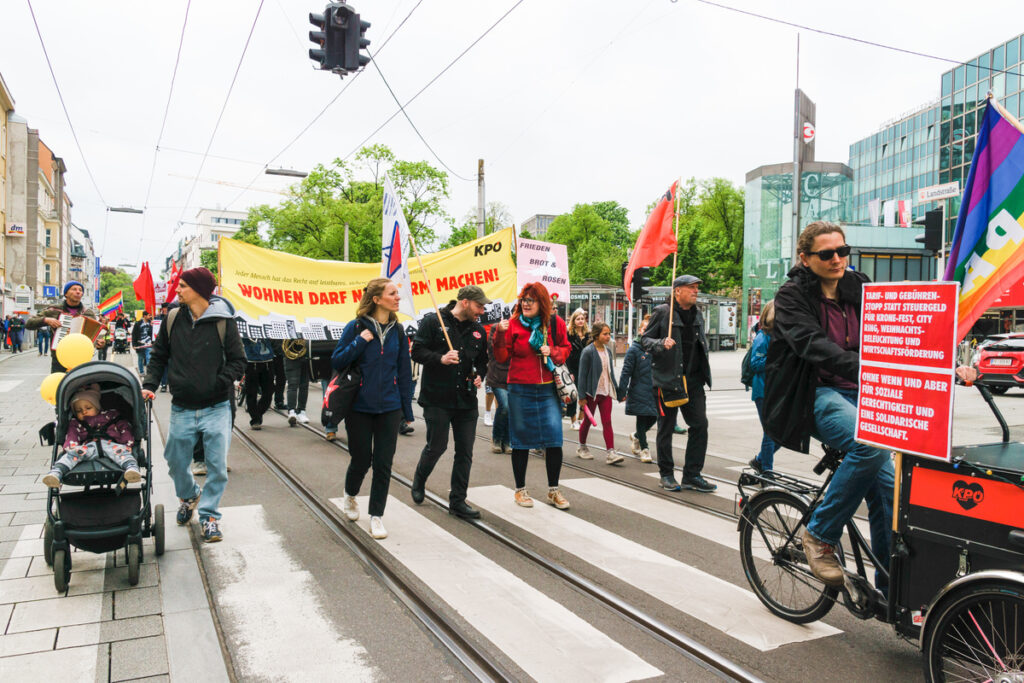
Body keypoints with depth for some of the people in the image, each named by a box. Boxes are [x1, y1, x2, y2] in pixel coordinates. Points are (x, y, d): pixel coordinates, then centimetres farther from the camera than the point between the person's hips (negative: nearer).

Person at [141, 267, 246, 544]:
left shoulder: (223, 321, -5)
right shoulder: (172, 319, 5)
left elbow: (237, 361, -3)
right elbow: (159, 356, 14)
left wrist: (219, 382, -16)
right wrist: (150, 385, 1)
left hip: (216, 409, -3)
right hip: (182, 409, 4)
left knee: (217, 465, -1)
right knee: (175, 461, 13)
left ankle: (209, 514, 17)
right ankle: (188, 496, 43)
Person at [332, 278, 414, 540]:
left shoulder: (397, 330, 4)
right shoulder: (356, 327, -6)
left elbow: (404, 371, 8)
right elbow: (336, 362, -6)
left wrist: (407, 409, 6)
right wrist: (360, 342, -18)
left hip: (389, 408, 3)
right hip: (360, 407, -2)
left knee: (383, 463, 3)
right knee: (361, 459, 8)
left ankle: (376, 516, 16)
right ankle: (349, 497, 39)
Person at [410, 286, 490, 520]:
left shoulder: (478, 330, 11)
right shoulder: (432, 321, -5)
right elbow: (417, 351, -8)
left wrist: (479, 375, 3)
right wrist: (440, 359, -22)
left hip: (467, 401, 5)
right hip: (437, 399, -5)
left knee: (465, 452, 4)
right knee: (437, 446, 2)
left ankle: (457, 501, 16)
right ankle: (419, 480, 34)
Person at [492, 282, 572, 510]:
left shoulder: (555, 323, 2)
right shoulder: (514, 324, -3)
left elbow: (566, 349, 13)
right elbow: (502, 357, -4)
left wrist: (553, 352, -7)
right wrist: (500, 335, -19)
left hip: (548, 390, 1)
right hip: (520, 390, -1)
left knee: (554, 439, 0)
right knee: (521, 441, 7)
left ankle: (553, 491, 17)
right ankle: (520, 490, 24)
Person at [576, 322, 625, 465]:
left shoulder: (608, 351, 8)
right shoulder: (588, 351, -12)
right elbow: (582, 374, -11)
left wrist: (618, 393, 15)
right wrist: (582, 395, -14)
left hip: (606, 392, 5)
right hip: (591, 392, -5)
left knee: (607, 422, -2)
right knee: (588, 421, 10)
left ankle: (610, 453, -7)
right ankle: (582, 447, 29)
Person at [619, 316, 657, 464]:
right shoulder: (634, 349, -7)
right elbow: (626, 372, -6)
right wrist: (622, 392, -8)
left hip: (654, 390, 4)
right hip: (639, 391, -4)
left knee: (653, 418, 8)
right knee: (642, 419, 3)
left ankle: (636, 436, 35)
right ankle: (644, 449, 17)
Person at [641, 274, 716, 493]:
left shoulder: (697, 315, 14)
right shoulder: (662, 312, -5)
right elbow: (645, 338, -3)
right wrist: (661, 344, -21)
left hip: (693, 379, 6)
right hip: (667, 378, -5)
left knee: (700, 424, 0)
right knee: (666, 428, 4)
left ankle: (692, 475, 10)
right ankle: (666, 474, 19)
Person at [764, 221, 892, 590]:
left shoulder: (858, 288, 12)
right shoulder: (792, 295, -5)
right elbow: (813, 344, -22)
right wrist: (863, 368, -38)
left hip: (855, 393, 6)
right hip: (815, 395, -5)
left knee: (887, 486, -4)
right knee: (871, 444, -31)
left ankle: (890, 587, 11)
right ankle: (819, 534, -13)